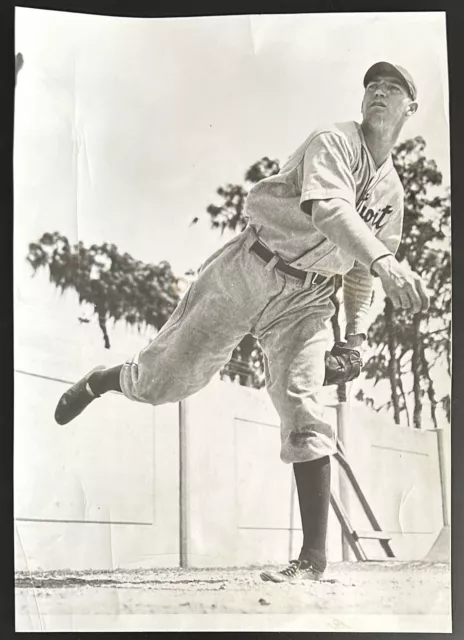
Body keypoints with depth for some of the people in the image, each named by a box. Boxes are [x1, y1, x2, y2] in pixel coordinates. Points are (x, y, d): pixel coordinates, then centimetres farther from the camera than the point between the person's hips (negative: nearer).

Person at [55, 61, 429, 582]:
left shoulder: (392, 192, 9)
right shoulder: (335, 143, -13)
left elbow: (360, 270, 20)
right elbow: (329, 208, -35)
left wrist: (356, 327, 9)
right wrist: (384, 263, -50)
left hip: (304, 299, 4)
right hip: (248, 271, -4)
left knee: (300, 405, -13)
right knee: (162, 380, 1)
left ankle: (314, 556, -11)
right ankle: (100, 381, 36)